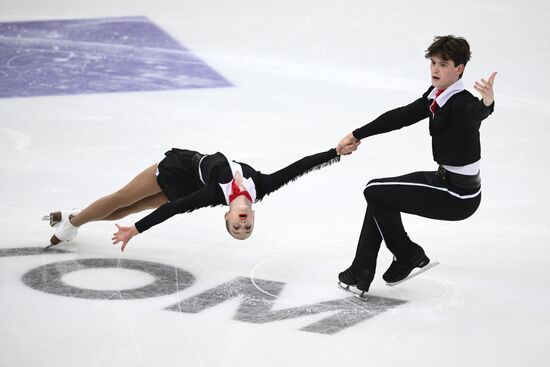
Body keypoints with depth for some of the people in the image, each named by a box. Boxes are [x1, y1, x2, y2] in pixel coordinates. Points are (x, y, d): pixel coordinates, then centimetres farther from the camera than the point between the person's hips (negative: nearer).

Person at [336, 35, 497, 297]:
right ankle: (360, 275, 18)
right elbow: (402, 116, 13)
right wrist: (356, 135, 17)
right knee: (379, 193, 17)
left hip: (458, 196, -9)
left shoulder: (462, 103, -24)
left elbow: (476, 113, -47)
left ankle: (410, 257, 12)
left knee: (375, 192, -5)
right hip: (445, 178, 9)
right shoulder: (436, 95, 4)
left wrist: (487, 103, -72)